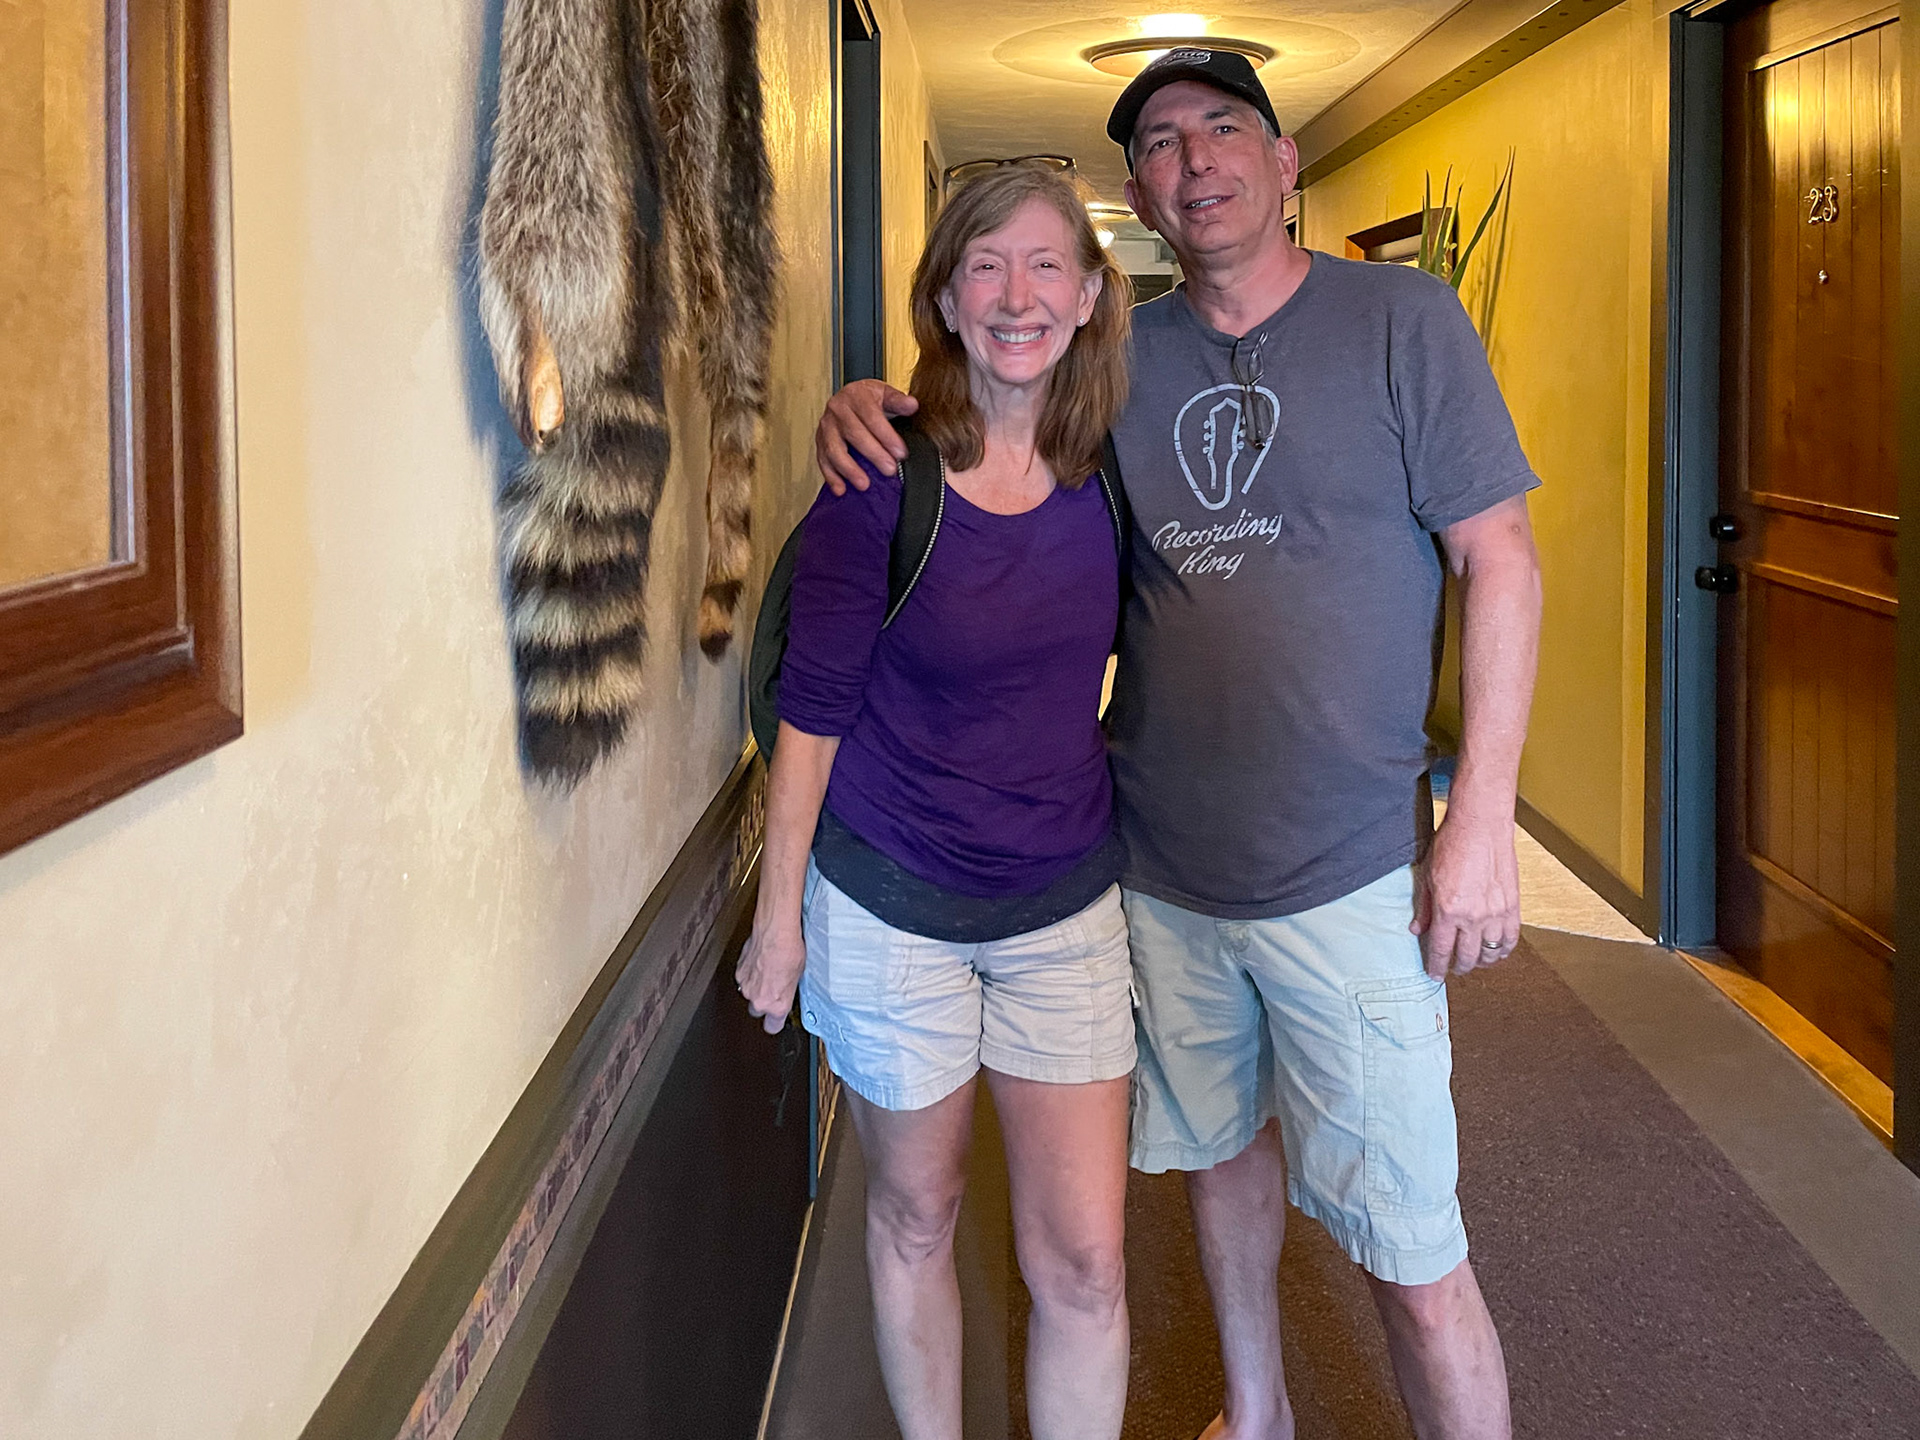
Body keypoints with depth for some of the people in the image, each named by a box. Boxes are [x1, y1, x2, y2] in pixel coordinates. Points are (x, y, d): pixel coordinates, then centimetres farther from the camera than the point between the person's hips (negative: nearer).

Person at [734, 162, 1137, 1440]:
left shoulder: (1108, 470, -5)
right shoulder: (883, 481, -15)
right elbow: (812, 703, -9)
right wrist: (781, 912, -5)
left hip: (1065, 901, 3)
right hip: (891, 902, -2)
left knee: (1084, 1260, 2)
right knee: (916, 1219, 16)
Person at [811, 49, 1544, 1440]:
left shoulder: (1402, 319, -5)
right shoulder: (1118, 356, 5)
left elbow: (1500, 562, -6)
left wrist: (1483, 820, -12)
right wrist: (865, 406, -6)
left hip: (1347, 870, -4)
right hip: (1160, 866, 5)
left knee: (1410, 1252, -4)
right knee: (1219, 1148, 22)